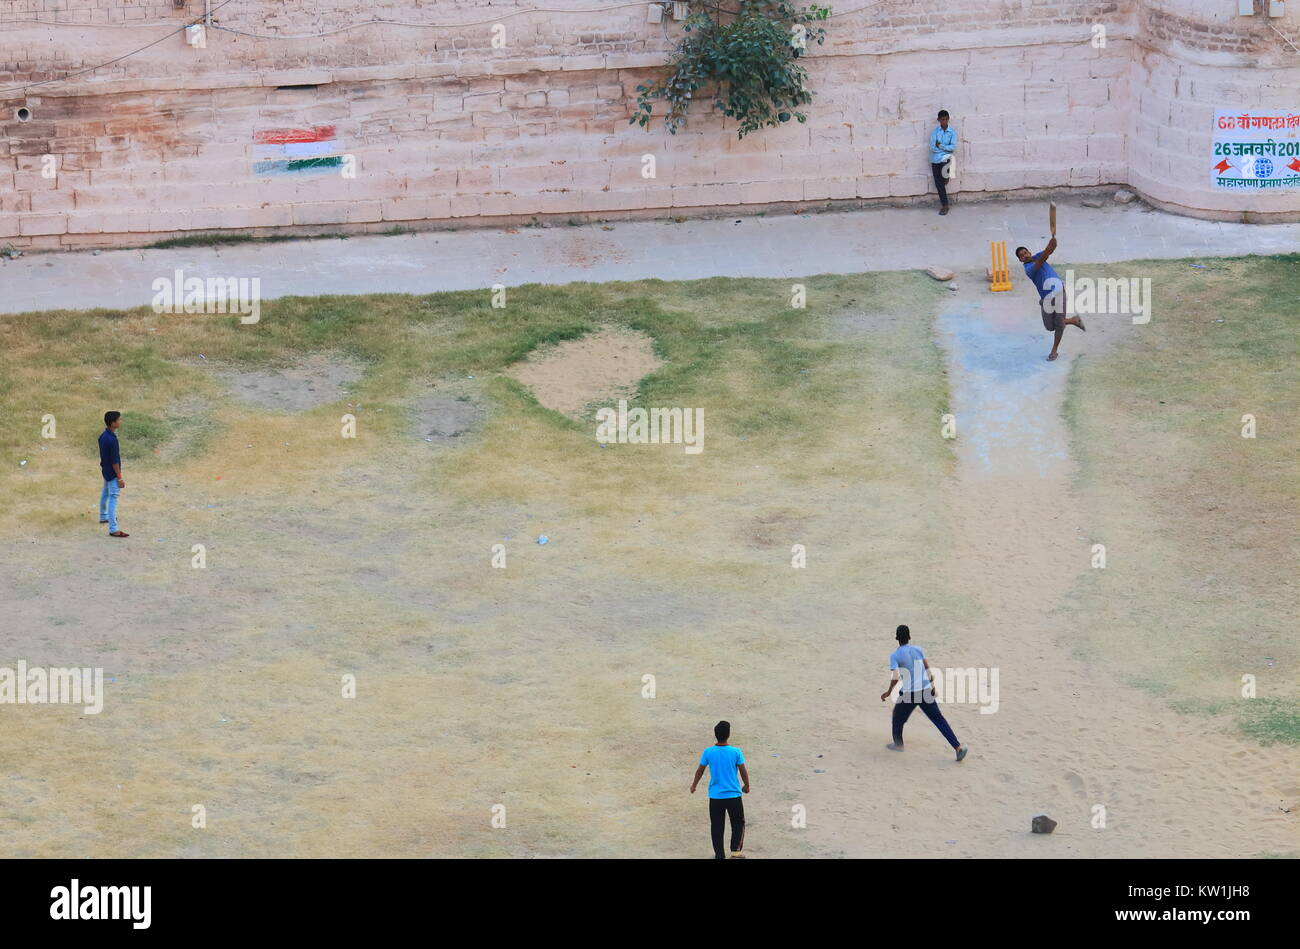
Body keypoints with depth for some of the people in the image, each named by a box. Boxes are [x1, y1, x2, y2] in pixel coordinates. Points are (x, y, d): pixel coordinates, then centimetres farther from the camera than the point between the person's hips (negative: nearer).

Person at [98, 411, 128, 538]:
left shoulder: (103, 436, 1)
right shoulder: (112, 439, -28)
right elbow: (114, 461, -24)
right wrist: (120, 478, -18)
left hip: (105, 470, 10)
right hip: (112, 473, -10)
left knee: (105, 493, 27)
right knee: (113, 499, -8)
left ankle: (103, 517, 48)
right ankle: (113, 529, -9)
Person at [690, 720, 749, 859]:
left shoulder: (708, 752, -8)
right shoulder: (736, 752, -12)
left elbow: (700, 771, 4)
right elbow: (743, 772, -3)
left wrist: (694, 785, 22)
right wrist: (746, 786, 16)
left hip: (715, 796, 1)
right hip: (734, 795, -1)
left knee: (717, 826, 12)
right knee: (738, 824, 14)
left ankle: (719, 855, 15)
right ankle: (736, 850, -1)